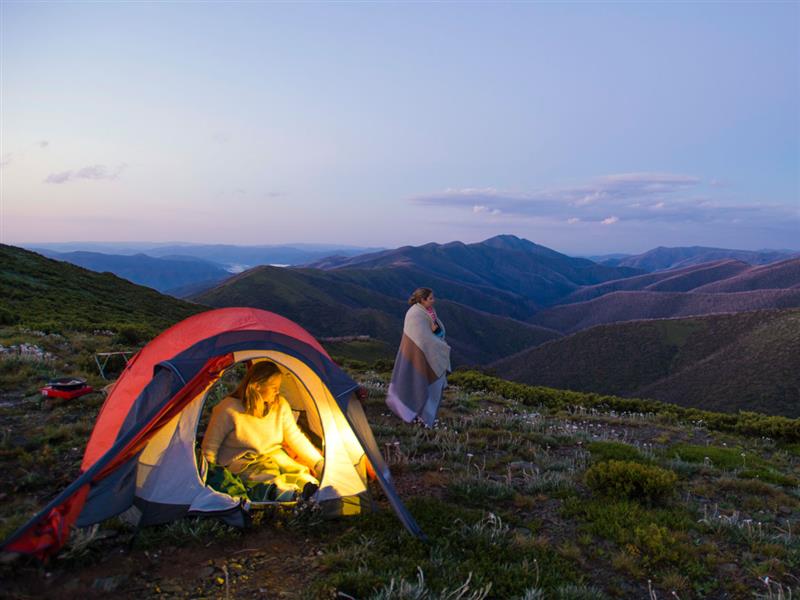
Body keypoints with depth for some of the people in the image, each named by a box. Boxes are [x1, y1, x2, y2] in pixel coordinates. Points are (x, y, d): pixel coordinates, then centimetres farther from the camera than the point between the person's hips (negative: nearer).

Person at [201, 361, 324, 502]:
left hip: (274, 455, 5)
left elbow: (296, 438, 8)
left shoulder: (281, 405, 1)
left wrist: (320, 463, 2)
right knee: (267, 475, -38)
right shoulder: (229, 409, -14)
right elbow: (210, 445, -4)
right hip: (239, 462, -5)